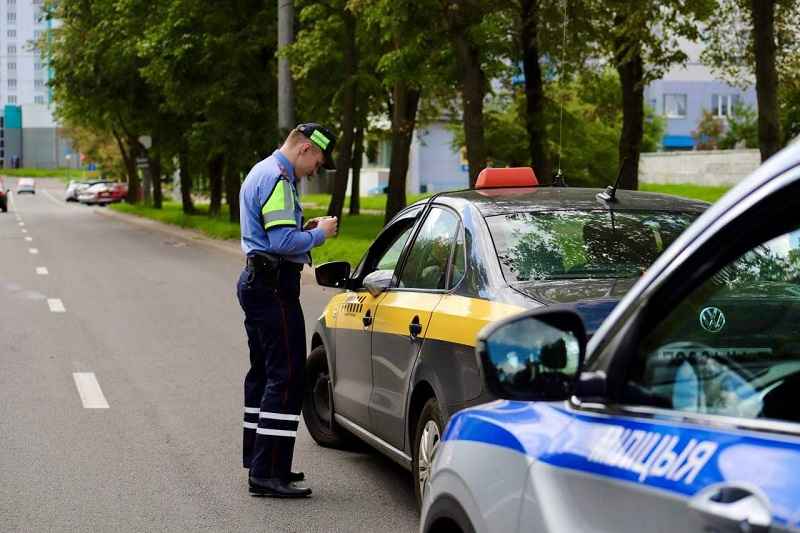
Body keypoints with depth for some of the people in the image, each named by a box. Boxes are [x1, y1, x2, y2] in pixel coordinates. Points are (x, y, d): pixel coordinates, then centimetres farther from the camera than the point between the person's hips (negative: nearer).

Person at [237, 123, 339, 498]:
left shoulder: (262, 173, 19)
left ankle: (258, 460, 24)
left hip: (255, 281, 11)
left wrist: (304, 230, 12)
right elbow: (283, 242, -24)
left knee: (263, 372, 16)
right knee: (286, 377, -11)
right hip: (274, 287, -11)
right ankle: (267, 473, -12)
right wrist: (318, 234, -8)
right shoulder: (277, 178, -15)